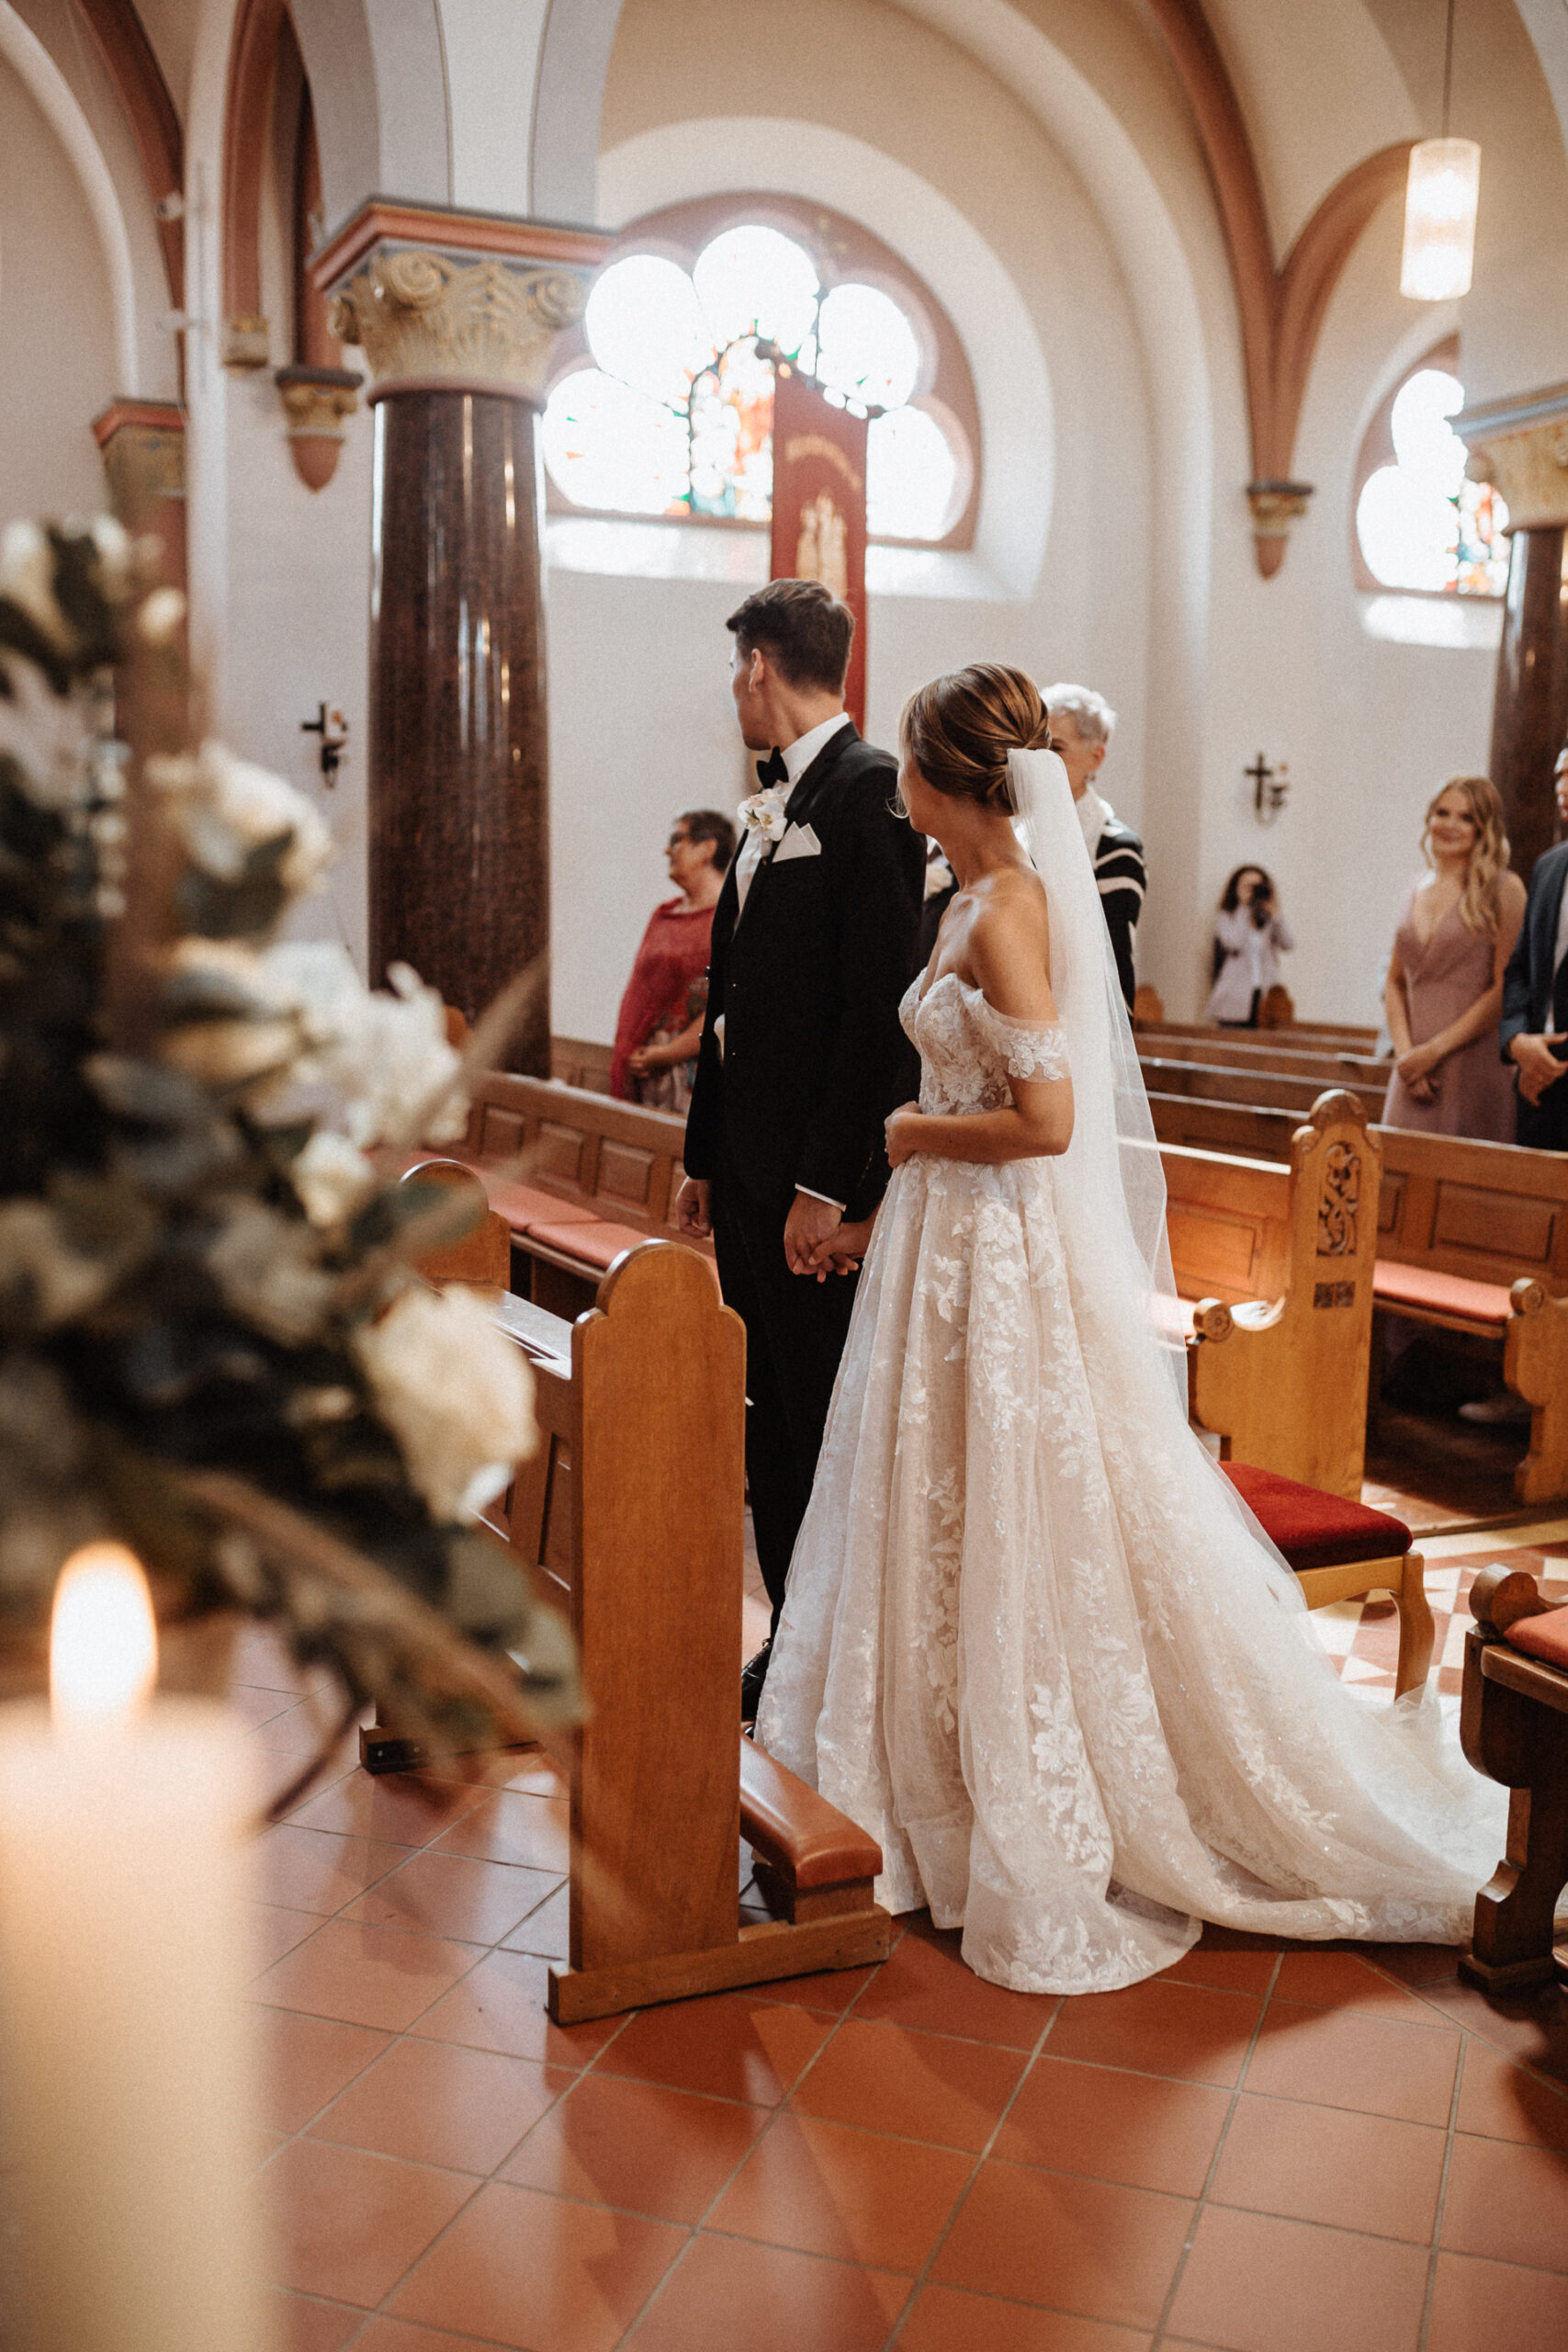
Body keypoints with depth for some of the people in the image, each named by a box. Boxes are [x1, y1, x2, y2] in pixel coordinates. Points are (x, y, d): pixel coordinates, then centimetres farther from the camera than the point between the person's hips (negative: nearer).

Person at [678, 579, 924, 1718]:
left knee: (828, 1425, 0)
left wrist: (826, 1183, -21)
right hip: (746, 1162, 9)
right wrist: (704, 1156, 17)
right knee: (771, 1422, 15)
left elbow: (880, 1004, -18)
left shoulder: (870, 790, -11)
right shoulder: (774, 802, 17)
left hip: (817, 1172, -9)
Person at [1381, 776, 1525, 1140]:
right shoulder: (1415, 893, 14)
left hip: (1474, 1068, -5)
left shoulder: (1503, 889, -4)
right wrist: (1405, 1052, -1)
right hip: (1415, 1073, 5)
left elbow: (1506, 988, -10)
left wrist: (1434, 1049, -12)